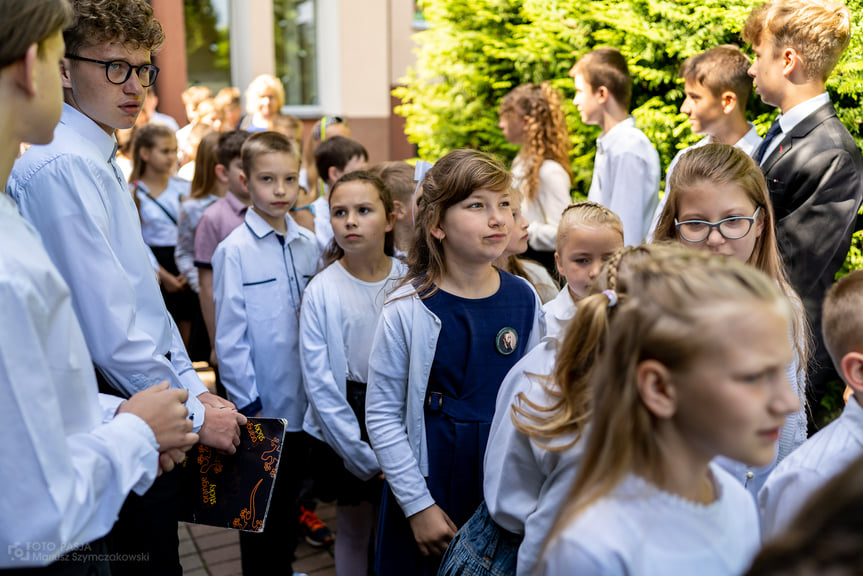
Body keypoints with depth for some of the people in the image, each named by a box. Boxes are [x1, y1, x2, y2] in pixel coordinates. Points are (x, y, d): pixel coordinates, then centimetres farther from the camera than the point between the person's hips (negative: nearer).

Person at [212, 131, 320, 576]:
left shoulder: (308, 245, 1)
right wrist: (248, 404, -10)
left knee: (290, 493, 20)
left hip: (302, 398, 4)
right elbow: (230, 338, -11)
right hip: (261, 403, -4)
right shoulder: (234, 251, -12)